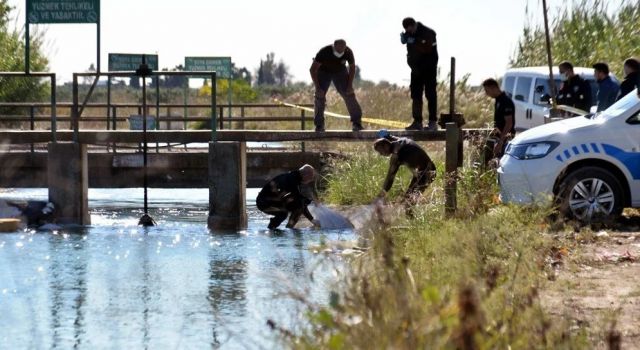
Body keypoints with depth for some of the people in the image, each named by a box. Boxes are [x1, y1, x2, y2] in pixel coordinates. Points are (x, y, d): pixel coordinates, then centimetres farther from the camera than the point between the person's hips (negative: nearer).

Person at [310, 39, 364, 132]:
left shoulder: (348, 52, -27)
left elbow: (352, 68, -7)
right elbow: (312, 69, -27)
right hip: (323, 71, -2)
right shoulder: (324, 52, -35)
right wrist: (317, 87, -31)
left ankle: (356, 122, -8)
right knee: (320, 97, -15)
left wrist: (350, 85, -13)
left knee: (349, 95, -12)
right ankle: (319, 124, -5)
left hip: (340, 71, 2)